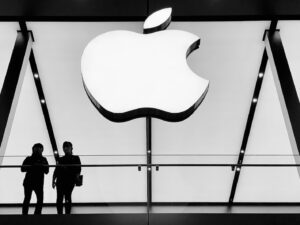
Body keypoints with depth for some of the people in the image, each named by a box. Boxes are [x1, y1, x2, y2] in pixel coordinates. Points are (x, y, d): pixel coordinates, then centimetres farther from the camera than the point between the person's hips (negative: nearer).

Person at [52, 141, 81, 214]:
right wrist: (53, 180, 6)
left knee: (67, 196, -13)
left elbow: (78, 170, 5)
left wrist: (77, 177, -11)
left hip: (70, 181, -3)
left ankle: (68, 213, -13)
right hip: (60, 180, 3)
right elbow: (56, 171, 16)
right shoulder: (60, 159, 21)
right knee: (59, 198, -4)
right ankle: (59, 213, -1)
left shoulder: (76, 158, 13)